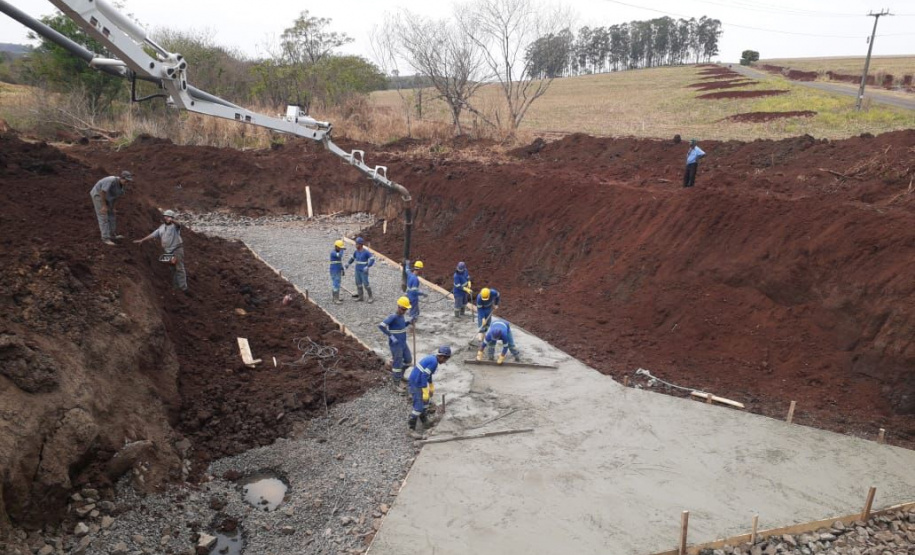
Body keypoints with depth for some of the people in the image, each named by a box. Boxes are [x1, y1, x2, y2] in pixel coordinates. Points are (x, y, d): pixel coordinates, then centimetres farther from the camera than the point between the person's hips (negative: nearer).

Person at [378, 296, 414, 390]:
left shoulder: (401, 316, 3)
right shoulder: (393, 317, -21)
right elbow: (381, 326, -29)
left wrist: (409, 322, 1)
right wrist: (391, 336, -27)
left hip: (403, 344, 8)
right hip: (396, 345, -8)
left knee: (408, 360, 17)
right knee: (398, 363, 2)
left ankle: (395, 375, 35)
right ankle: (396, 384, 18)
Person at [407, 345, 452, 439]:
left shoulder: (432, 358, 10)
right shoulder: (434, 362, -20)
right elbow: (424, 376, -24)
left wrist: (431, 387, 31)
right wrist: (425, 392, -21)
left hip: (416, 381, 10)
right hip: (416, 384, -10)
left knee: (425, 402, 21)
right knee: (418, 406, -9)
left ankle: (425, 422, 33)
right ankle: (411, 429, -4)